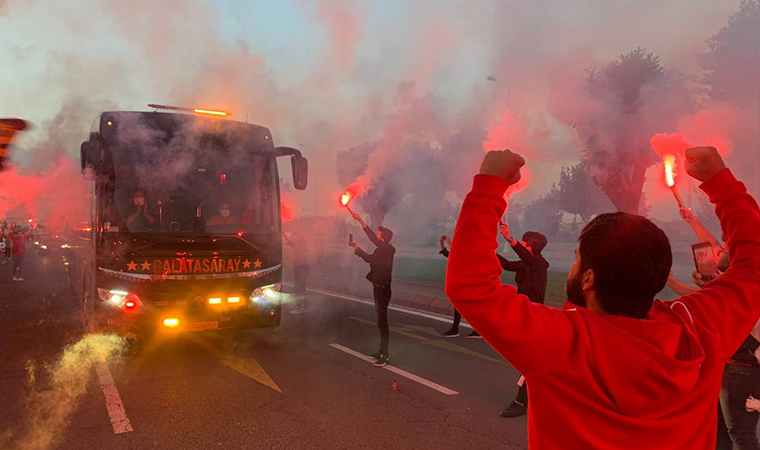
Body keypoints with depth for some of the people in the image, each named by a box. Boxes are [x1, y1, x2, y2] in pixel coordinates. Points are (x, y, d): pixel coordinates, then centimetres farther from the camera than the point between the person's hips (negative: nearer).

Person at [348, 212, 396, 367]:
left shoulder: (389, 250, -17)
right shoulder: (379, 251, 9)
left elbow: (373, 239, -31)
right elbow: (369, 258, 28)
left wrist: (360, 220, -34)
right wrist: (355, 247, 27)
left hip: (383, 289, -9)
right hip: (378, 288, 9)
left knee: (382, 320, -4)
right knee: (381, 320, 14)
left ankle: (385, 355, 3)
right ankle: (382, 351, 24)